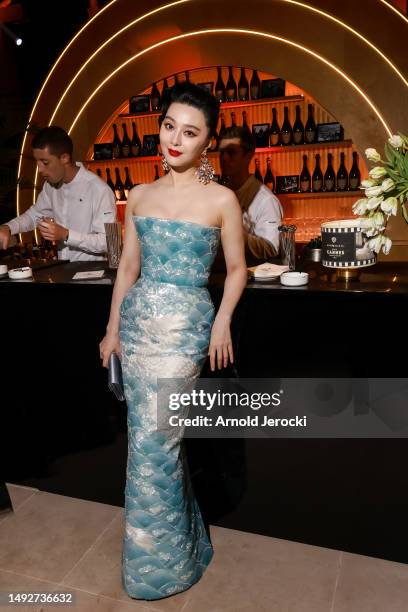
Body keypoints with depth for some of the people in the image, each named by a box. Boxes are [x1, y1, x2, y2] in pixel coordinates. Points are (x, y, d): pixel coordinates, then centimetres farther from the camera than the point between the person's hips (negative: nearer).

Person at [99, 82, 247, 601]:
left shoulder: (221, 199, -3)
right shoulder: (139, 196, 9)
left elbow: (236, 269, 3)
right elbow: (128, 266, 12)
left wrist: (222, 321, -11)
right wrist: (113, 326, 10)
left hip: (184, 325, -5)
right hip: (137, 320, 5)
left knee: (152, 442, -2)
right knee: (146, 437, 12)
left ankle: (160, 562, 23)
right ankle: (174, 534, 37)